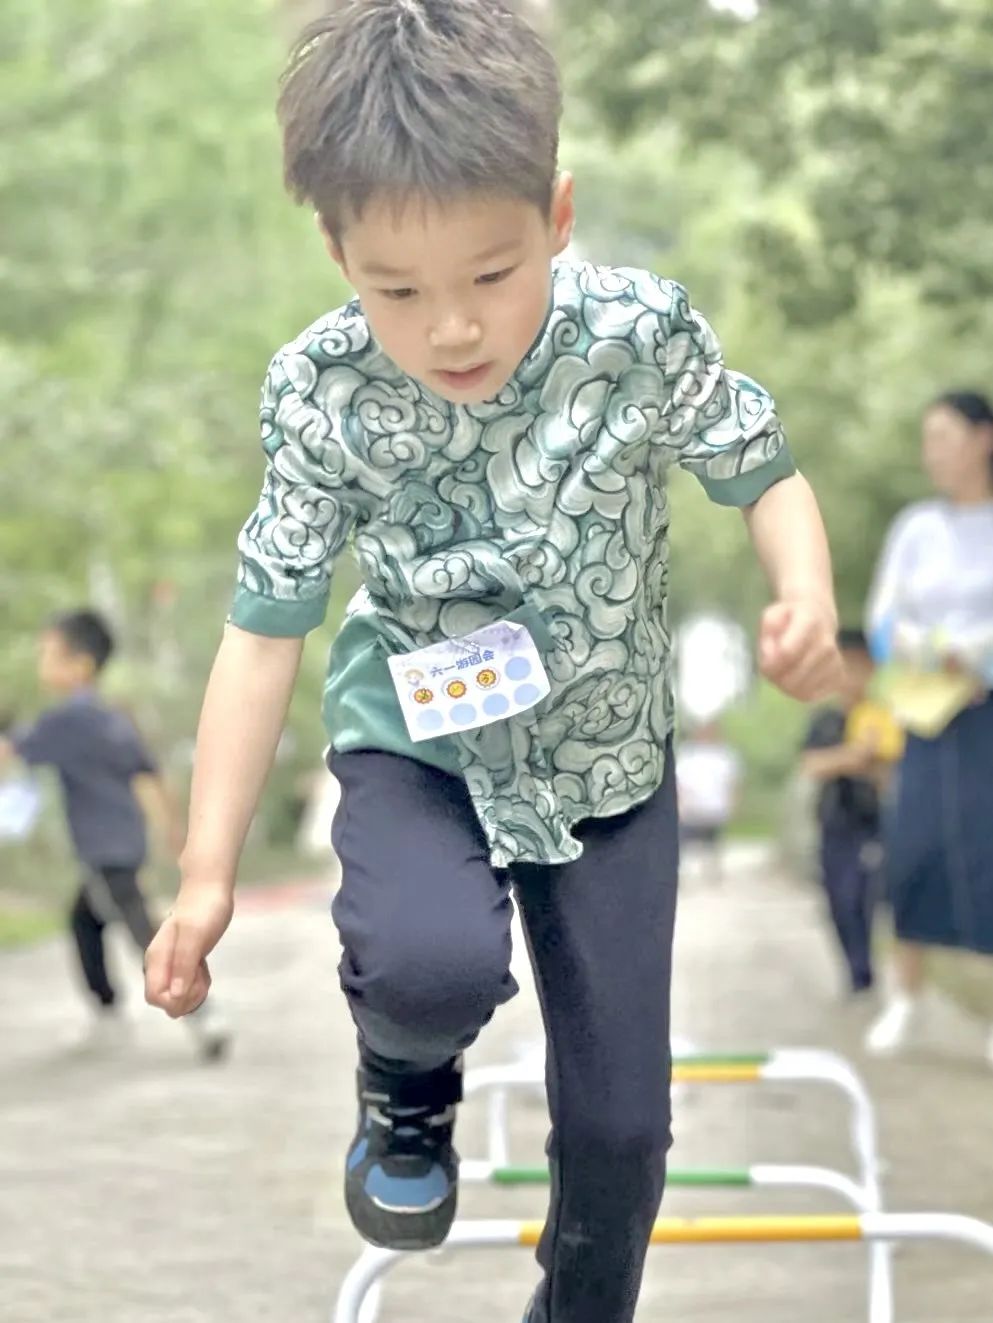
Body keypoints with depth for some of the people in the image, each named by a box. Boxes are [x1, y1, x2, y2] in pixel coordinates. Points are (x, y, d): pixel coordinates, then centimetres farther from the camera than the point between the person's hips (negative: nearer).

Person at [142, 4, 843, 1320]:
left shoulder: (642, 335, -21)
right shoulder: (321, 393, -21)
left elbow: (764, 474, -6)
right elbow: (267, 626, -13)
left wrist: (807, 599, -29)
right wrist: (209, 872, -14)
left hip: (606, 757, 1)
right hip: (421, 745, -1)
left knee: (621, 1118, 5)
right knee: (435, 967, -33)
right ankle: (406, 1086, 5)